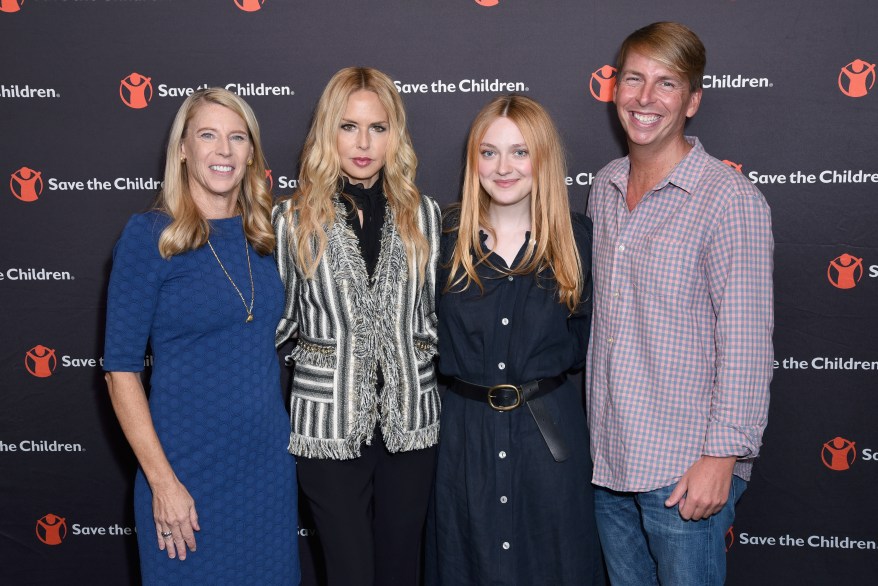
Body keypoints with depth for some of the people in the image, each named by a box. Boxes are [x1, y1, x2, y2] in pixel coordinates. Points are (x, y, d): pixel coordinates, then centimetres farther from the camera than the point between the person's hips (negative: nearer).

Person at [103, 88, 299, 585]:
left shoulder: (262, 235, 4)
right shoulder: (149, 236, -9)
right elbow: (121, 367, -10)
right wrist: (162, 481, -14)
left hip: (269, 464, 5)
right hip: (189, 468, -4)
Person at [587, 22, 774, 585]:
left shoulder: (732, 200, -13)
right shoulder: (605, 188, 8)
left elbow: (746, 342, -14)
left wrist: (723, 456, -16)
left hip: (685, 469, -6)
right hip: (607, 455, 6)